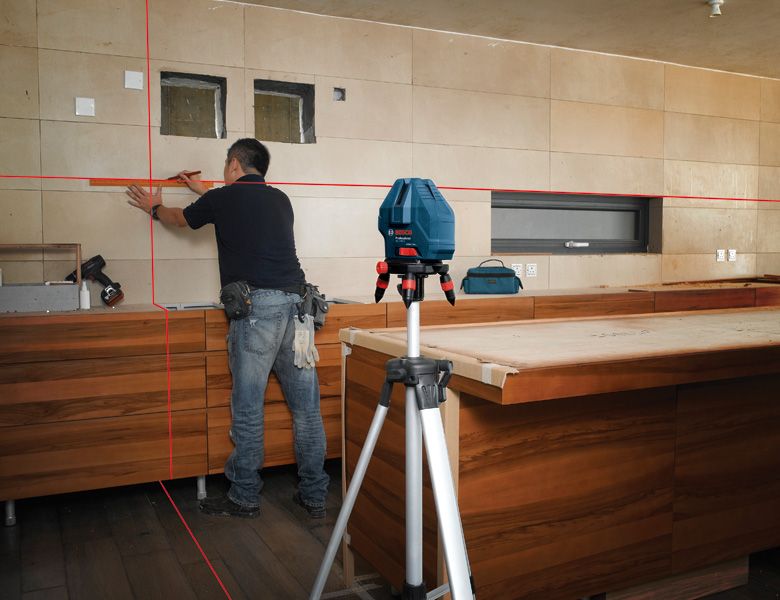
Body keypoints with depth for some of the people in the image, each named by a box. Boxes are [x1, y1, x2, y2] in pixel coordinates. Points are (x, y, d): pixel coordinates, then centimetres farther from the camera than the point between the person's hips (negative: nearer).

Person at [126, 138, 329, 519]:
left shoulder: (223, 198, 7)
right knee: (306, 405, 7)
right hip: (298, 302, 6)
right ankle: (314, 495, 15)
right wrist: (203, 192, 56)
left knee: (248, 407, 3)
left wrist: (153, 207, 49)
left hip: (256, 305, -6)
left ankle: (244, 497, 14)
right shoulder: (280, 199, 21)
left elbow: (179, 219, 27)